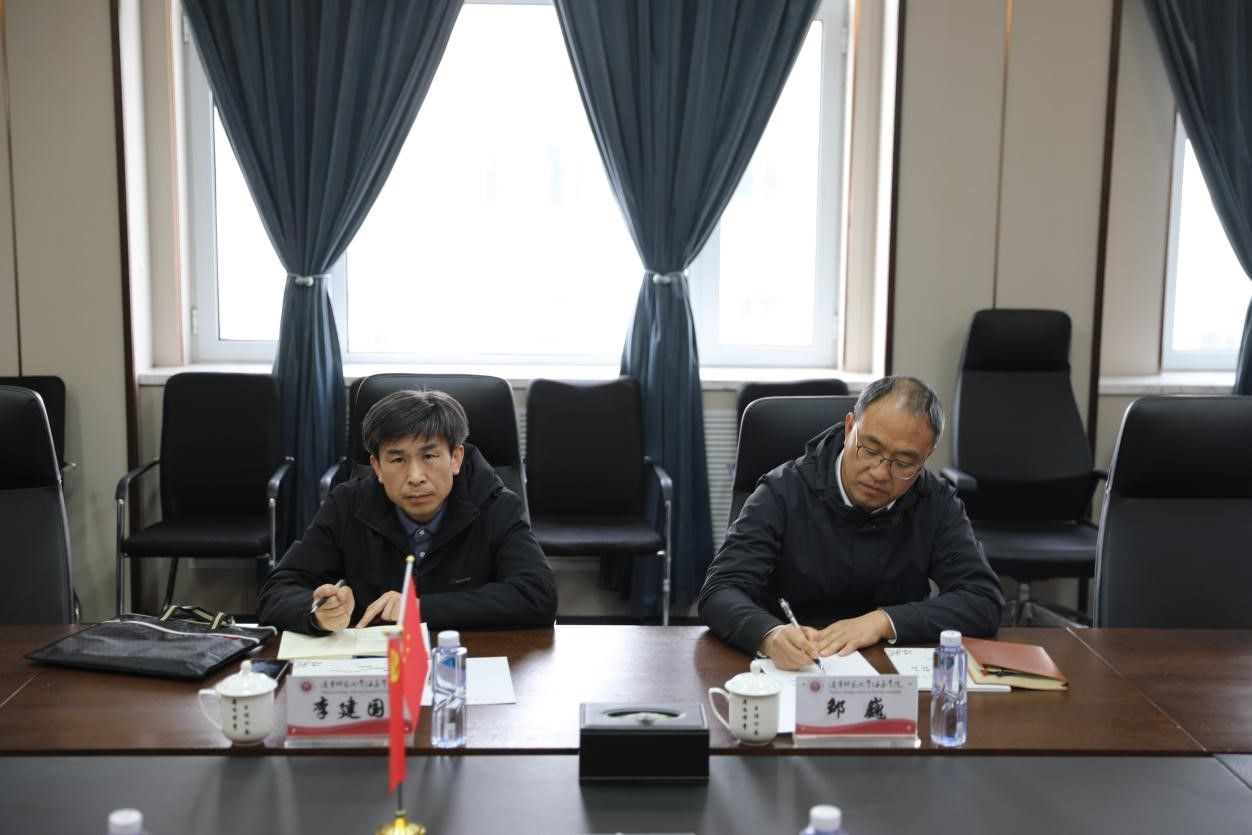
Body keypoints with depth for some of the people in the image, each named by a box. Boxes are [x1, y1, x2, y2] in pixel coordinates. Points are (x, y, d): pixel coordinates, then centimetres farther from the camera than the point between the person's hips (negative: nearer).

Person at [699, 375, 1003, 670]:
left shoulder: (937, 504, -2)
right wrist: (770, 635, -38)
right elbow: (720, 592, -16)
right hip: (789, 671, -1)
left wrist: (883, 621, -21)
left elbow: (985, 600, -7)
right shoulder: (784, 493, -9)